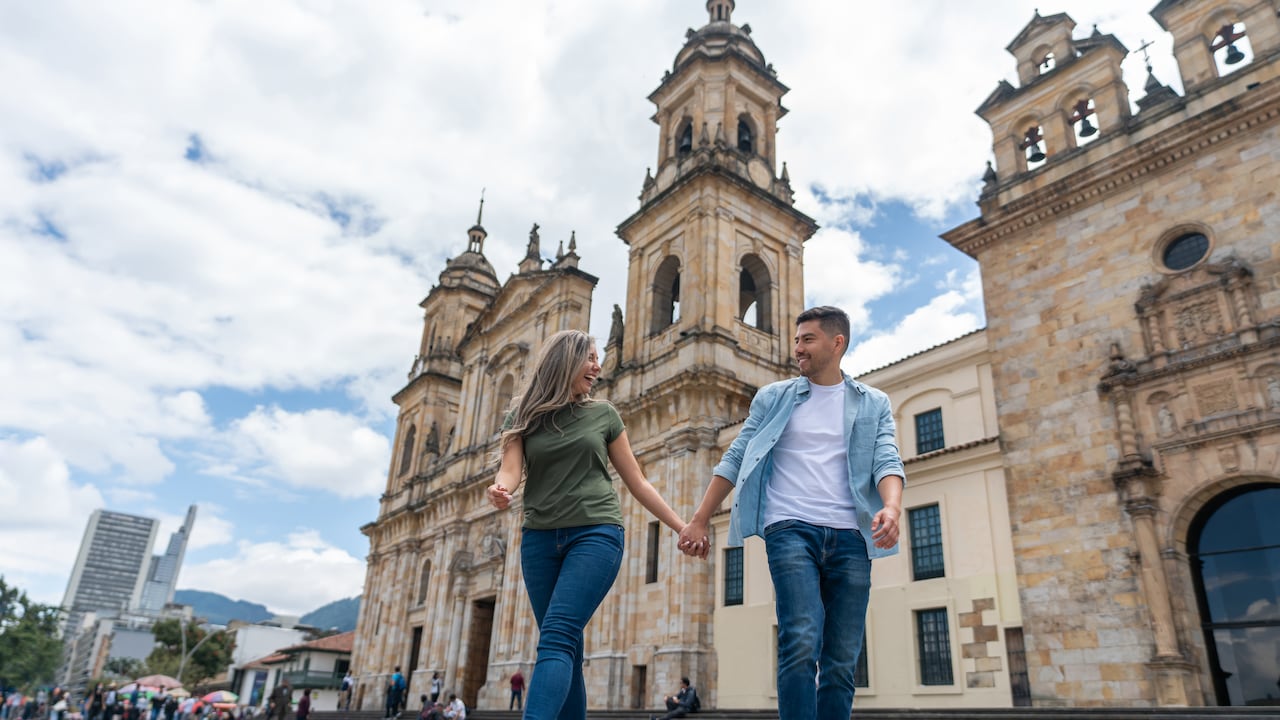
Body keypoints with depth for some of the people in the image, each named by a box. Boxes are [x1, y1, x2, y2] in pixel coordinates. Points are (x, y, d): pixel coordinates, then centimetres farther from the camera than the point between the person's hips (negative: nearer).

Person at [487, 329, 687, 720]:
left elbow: (637, 482, 11)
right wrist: (500, 490, -29)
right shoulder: (523, 414, 9)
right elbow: (510, 471, -5)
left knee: (556, 638, -16)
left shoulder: (603, 413, 8)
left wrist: (682, 527, 9)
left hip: (596, 533, -2)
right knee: (567, 647, 5)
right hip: (539, 538, 2)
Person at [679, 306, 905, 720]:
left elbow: (887, 462, 0)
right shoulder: (773, 398, 12)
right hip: (790, 529, -1)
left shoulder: (873, 404, 13)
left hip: (850, 537, 2)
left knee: (842, 663, 3)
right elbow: (734, 461, 10)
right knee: (801, 644, -18)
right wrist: (698, 521, 3)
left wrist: (892, 507, -23)